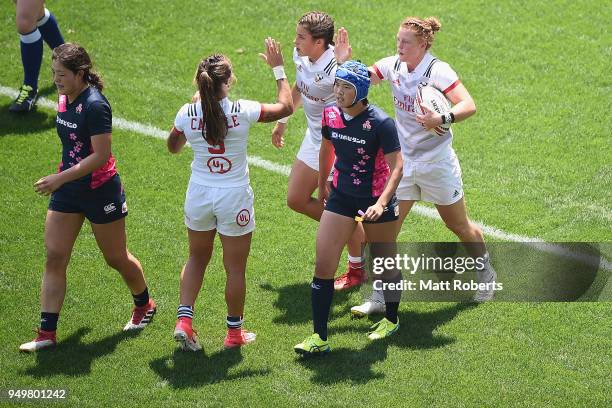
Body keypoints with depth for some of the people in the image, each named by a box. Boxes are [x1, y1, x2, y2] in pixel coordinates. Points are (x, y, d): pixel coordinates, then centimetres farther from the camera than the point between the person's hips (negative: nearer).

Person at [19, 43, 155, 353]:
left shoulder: (95, 105, -23)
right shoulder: (64, 98, 3)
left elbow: (101, 155, -26)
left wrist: (60, 178, -27)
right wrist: (60, 180, 18)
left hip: (100, 191, -7)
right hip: (67, 190, 7)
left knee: (116, 258, 10)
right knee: (54, 257, -1)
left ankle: (144, 305, 38)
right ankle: (47, 333, 2)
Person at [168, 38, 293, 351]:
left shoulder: (188, 113, -11)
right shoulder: (242, 111, -19)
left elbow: (173, 147, 9)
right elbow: (286, 106, -4)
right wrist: (278, 69, 5)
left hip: (199, 195, 3)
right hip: (234, 196, -3)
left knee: (197, 258, 23)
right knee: (235, 267, 11)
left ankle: (184, 319, 11)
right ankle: (235, 332, 23)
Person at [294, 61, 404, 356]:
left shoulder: (380, 123, -21)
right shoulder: (330, 114, -5)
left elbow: (397, 166, -19)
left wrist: (381, 204, -31)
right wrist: (322, 185, 25)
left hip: (376, 200, -4)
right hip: (341, 196, 4)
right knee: (323, 266, -5)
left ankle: (391, 320, 39)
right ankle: (319, 338, 0)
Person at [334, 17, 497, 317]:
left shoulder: (438, 71, -19)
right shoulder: (392, 65, -2)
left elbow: (468, 105, -27)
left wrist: (442, 120, -43)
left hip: (437, 163, -4)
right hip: (403, 160, 4)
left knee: (459, 226, 12)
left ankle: (486, 275, 38)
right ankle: (379, 298, 1)